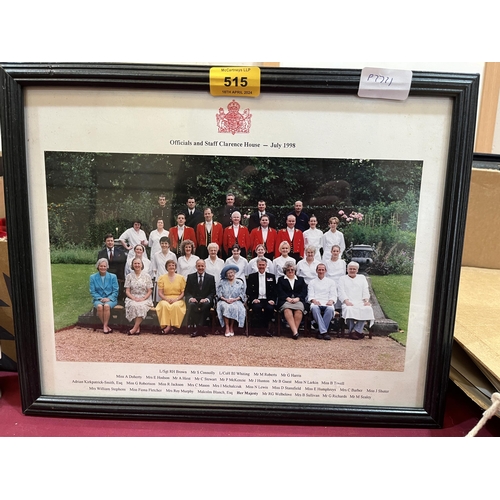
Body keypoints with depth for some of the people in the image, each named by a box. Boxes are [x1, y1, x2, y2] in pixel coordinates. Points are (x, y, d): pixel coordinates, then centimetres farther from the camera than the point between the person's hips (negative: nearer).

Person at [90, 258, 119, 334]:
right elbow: (92, 291, 4)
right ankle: (105, 326, -21)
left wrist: (109, 298, -14)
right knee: (99, 306, -33)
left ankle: (105, 326, -23)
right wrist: (100, 298, -13)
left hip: (110, 299, -1)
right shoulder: (93, 277, 7)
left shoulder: (113, 276, 5)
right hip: (98, 299, 1)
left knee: (107, 306, -34)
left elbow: (115, 291, 2)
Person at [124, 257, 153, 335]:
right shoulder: (129, 276, 11)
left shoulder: (147, 276, 7)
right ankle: (138, 327, -24)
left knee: (141, 306, -35)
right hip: (132, 299, 1)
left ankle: (135, 328, -28)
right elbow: (127, 291, 7)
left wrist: (143, 299, -11)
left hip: (144, 299, -1)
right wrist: (134, 298, -11)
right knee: (134, 306, -34)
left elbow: (149, 291, 5)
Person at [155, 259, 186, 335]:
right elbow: (160, 292, 7)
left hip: (178, 300, -1)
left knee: (175, 306, -35)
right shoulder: (162, 278, 12)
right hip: (165, 299, 1)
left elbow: (183, 292, 5)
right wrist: (166, 299, -12)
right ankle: (166, 325, -32)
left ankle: (170, 326, -30)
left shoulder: (181, 278, 9)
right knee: (165, 305, -35)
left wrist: (176, 299, -12)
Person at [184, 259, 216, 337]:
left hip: (205, 301, -1)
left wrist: (206, 299, -15)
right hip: (193, 300, 1)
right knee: (191, 305, -34)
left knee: (205, 305, -35)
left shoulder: (211, 278, 10)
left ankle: (200, 327, -31)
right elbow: (187, 291, 9)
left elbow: (213, 292, 6)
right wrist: (190, 298, -13)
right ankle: (193, 328, -30)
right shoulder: (190, 277, 12)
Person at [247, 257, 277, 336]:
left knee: (270, 308, -31)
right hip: (256, 300, -1)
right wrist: (253, 299, -11)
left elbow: (274, 291, 11)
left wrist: (272, 300, -8)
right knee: (257, 307, -35)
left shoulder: (271, 276, 16)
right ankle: (259, 328, -19)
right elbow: (249, 291, 7)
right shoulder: (251, 276, 13)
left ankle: (266, 327, -11)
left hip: (268, 300, 1)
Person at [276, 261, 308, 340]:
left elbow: (304, 292, 11)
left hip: (298, 300, 1)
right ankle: (295, 331, -43)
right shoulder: (281, 280, 23)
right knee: (287, 309, -36)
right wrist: (288, 298, -10)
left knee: (299, 309, -35)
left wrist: (297, 298, -8)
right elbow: (280, 292, 7)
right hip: (285, 301, -1)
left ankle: (294, 331, -33)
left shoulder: (301, 279, 26)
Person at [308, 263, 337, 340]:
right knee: (314, 308, -38)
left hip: (327, 303, 0)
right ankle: (324, 332, -37)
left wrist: (331, 301, -11)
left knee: (330, 308, -37)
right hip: (316, 303, 0)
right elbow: (310, 295, 10)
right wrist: (314, 300, -13)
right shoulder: (312, 282, 21)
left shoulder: (331, 282, 21)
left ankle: (320, 331, -27)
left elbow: (333, 295, 12)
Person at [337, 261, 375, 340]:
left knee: (368, 309, -32)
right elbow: (341, 292, 5)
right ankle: (351, 331, -25)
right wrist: (346, 301, -13)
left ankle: (357, 330, -28)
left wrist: (366, 300, -4)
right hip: (348, 303, -2)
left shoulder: (362, 278, 27)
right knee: (349, 309, -37)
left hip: (361, 302, 2)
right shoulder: (342, 279, 19)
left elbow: (365, 291, 15)